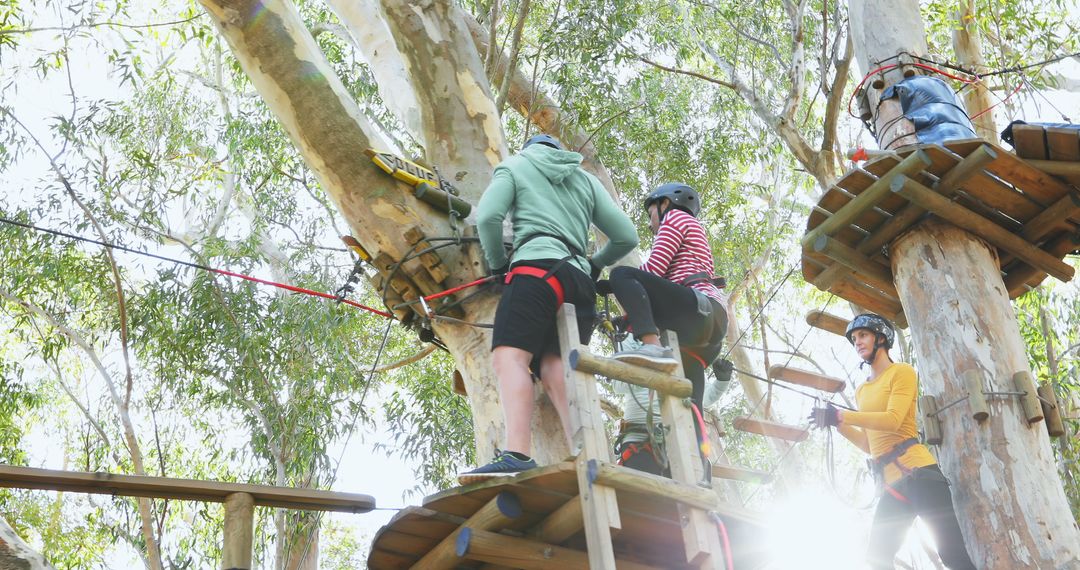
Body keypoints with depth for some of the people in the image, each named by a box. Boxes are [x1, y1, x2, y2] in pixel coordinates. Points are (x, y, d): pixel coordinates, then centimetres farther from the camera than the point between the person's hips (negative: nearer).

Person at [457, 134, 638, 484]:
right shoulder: (586, 179, 31)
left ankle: (516, 455, -42)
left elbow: (488, 217, 0)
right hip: (581, 282, 6)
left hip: (538, 268, -6)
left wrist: (497, 263, 14)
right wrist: (595, 263, 40)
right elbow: (627, 237, 23)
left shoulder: (516, 165, 19)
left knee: (510, 355, -20)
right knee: (555, 369, -3)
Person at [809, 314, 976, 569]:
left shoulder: (902, 372, 2)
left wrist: (841, 415, -17)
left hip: (915, 470, -9)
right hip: (891, 482, 9)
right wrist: (837, 423, 10)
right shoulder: (862, 391, 24)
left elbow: (893, 420, -15)